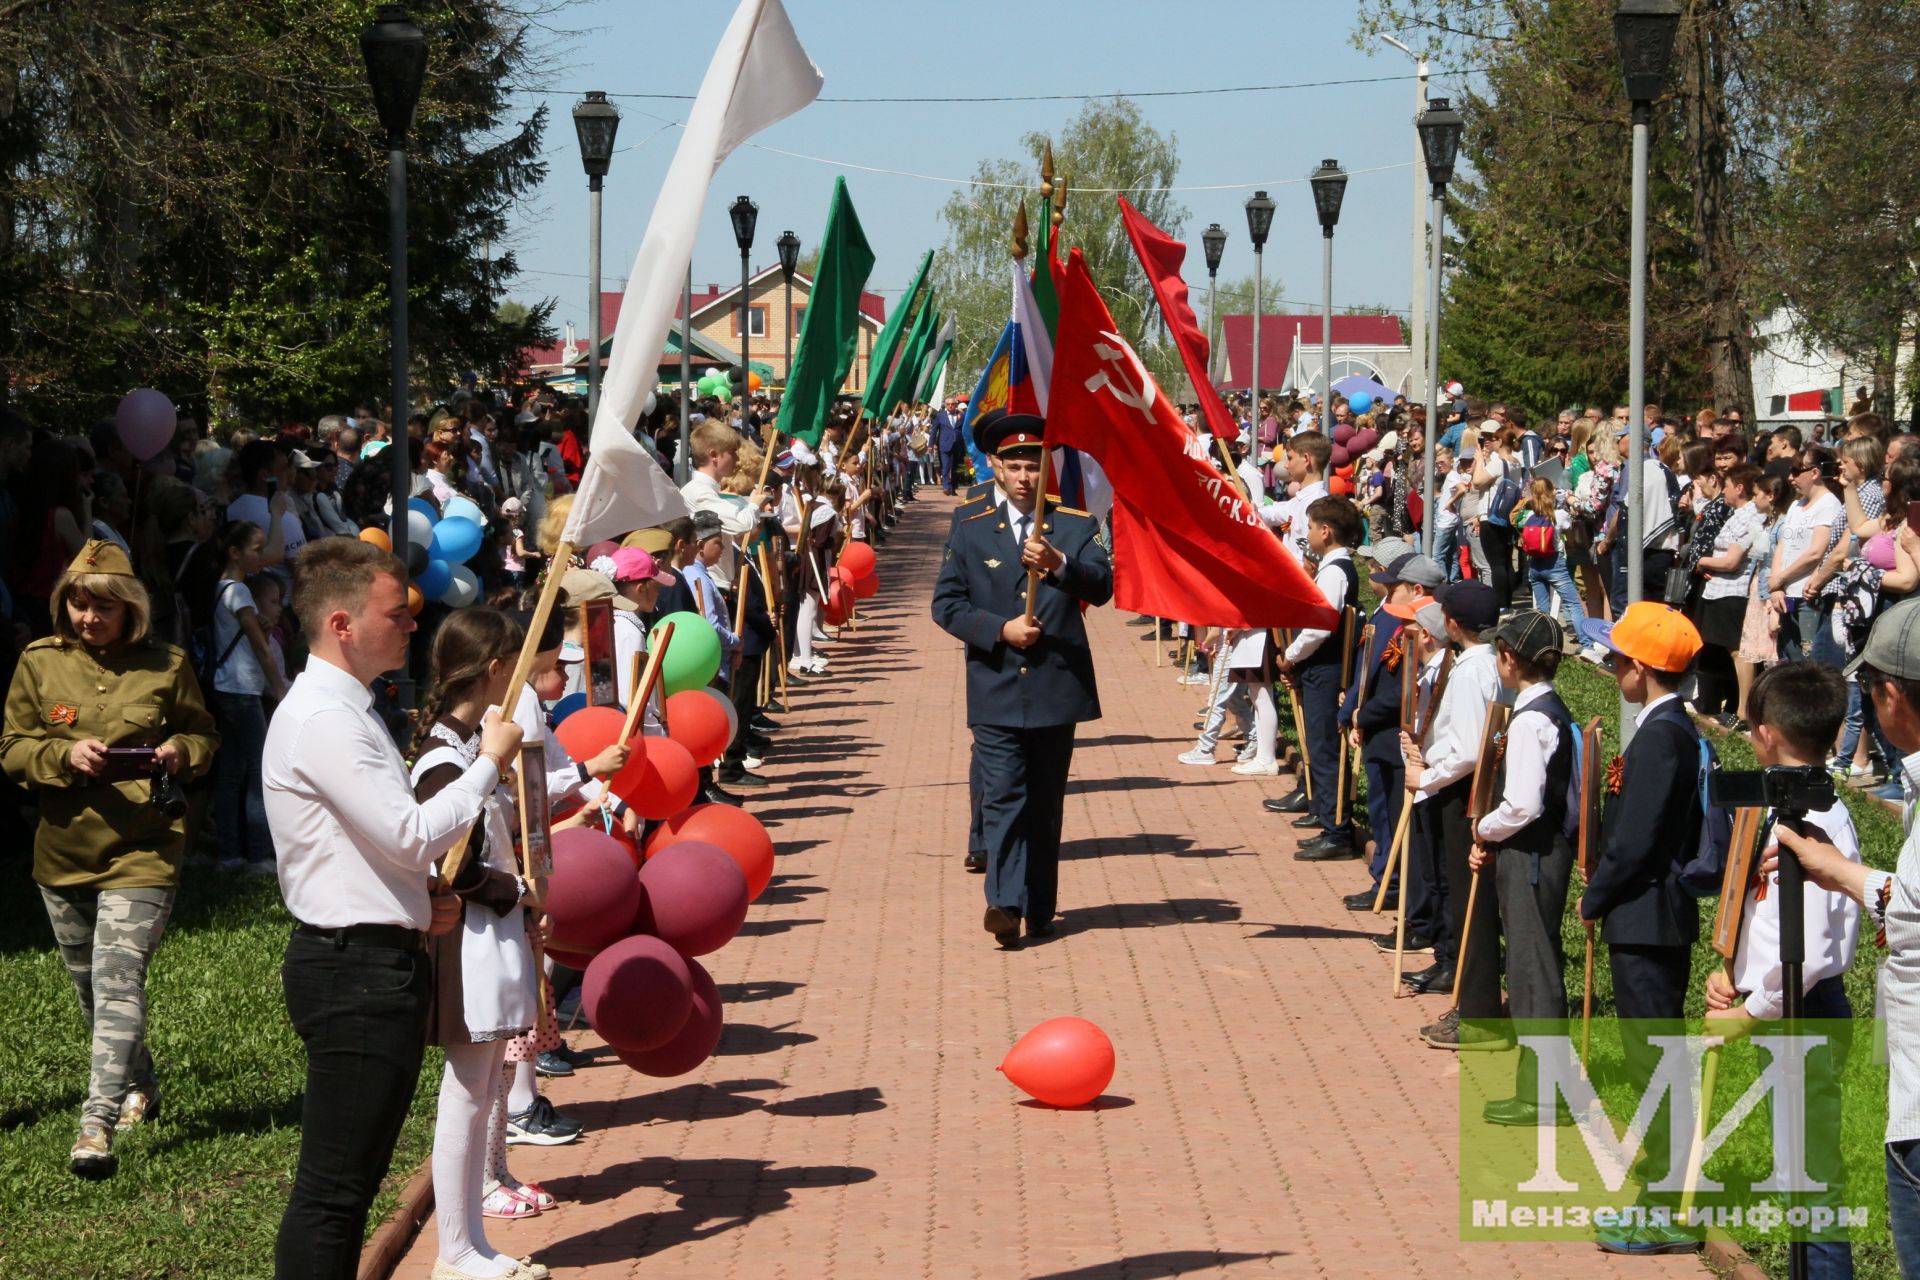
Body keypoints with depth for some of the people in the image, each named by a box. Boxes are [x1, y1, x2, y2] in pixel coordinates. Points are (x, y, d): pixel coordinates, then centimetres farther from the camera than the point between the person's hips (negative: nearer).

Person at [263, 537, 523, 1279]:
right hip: (355, 972, -11)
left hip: (374, 963, 11)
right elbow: (410, 835, -22)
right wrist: (490, 762, -10)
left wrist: (420, 904, 8)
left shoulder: (344, 709, 17)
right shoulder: (322, 719, -17)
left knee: (354, 1180, 15)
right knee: (332, 1187, -8)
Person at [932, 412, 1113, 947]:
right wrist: (1000, 629, -12)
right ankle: (1006, 903, -20)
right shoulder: (971, 532, 7)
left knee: (1046, 803, 8)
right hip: (995, 690, -1)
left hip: (1057, 688, 1)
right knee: (1004, 797, -11)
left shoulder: (1075, 527, 5)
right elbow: (946, 604, 3)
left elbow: (1102, 586, -10)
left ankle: (1039, 910, 16)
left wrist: (1060, 564, -29)